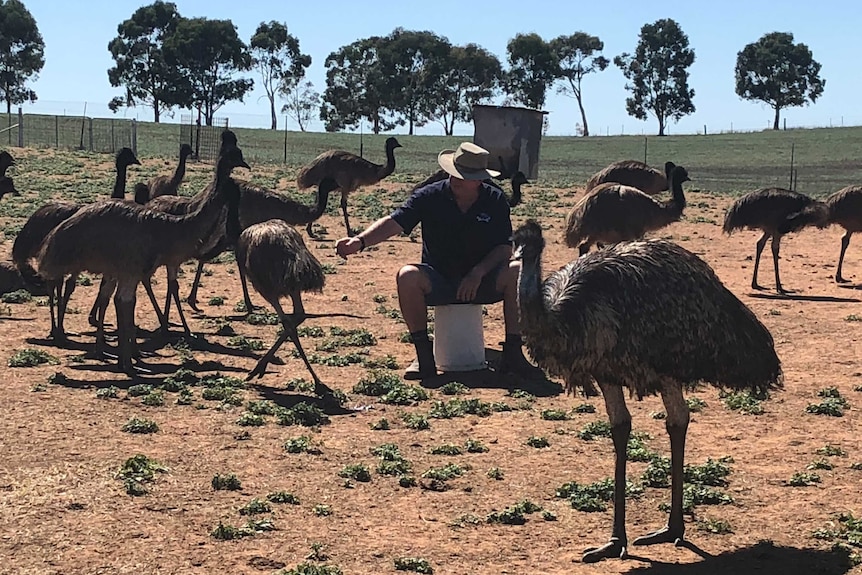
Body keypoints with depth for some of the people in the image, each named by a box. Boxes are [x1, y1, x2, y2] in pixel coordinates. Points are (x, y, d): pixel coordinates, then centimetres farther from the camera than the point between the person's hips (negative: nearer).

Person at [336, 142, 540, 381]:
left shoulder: (495, 201, -4)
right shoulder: (430, 196, -8)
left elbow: (504, 248, -6)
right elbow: (393, 223, -17)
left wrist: (478, 273, -22)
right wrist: (359, 241, -34)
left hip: (482, 282, 1)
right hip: (438, 282, -1)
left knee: (518, 272, -28)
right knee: (408, 276, -32)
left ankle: (512, 354, -19)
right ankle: (424, 357, -22)